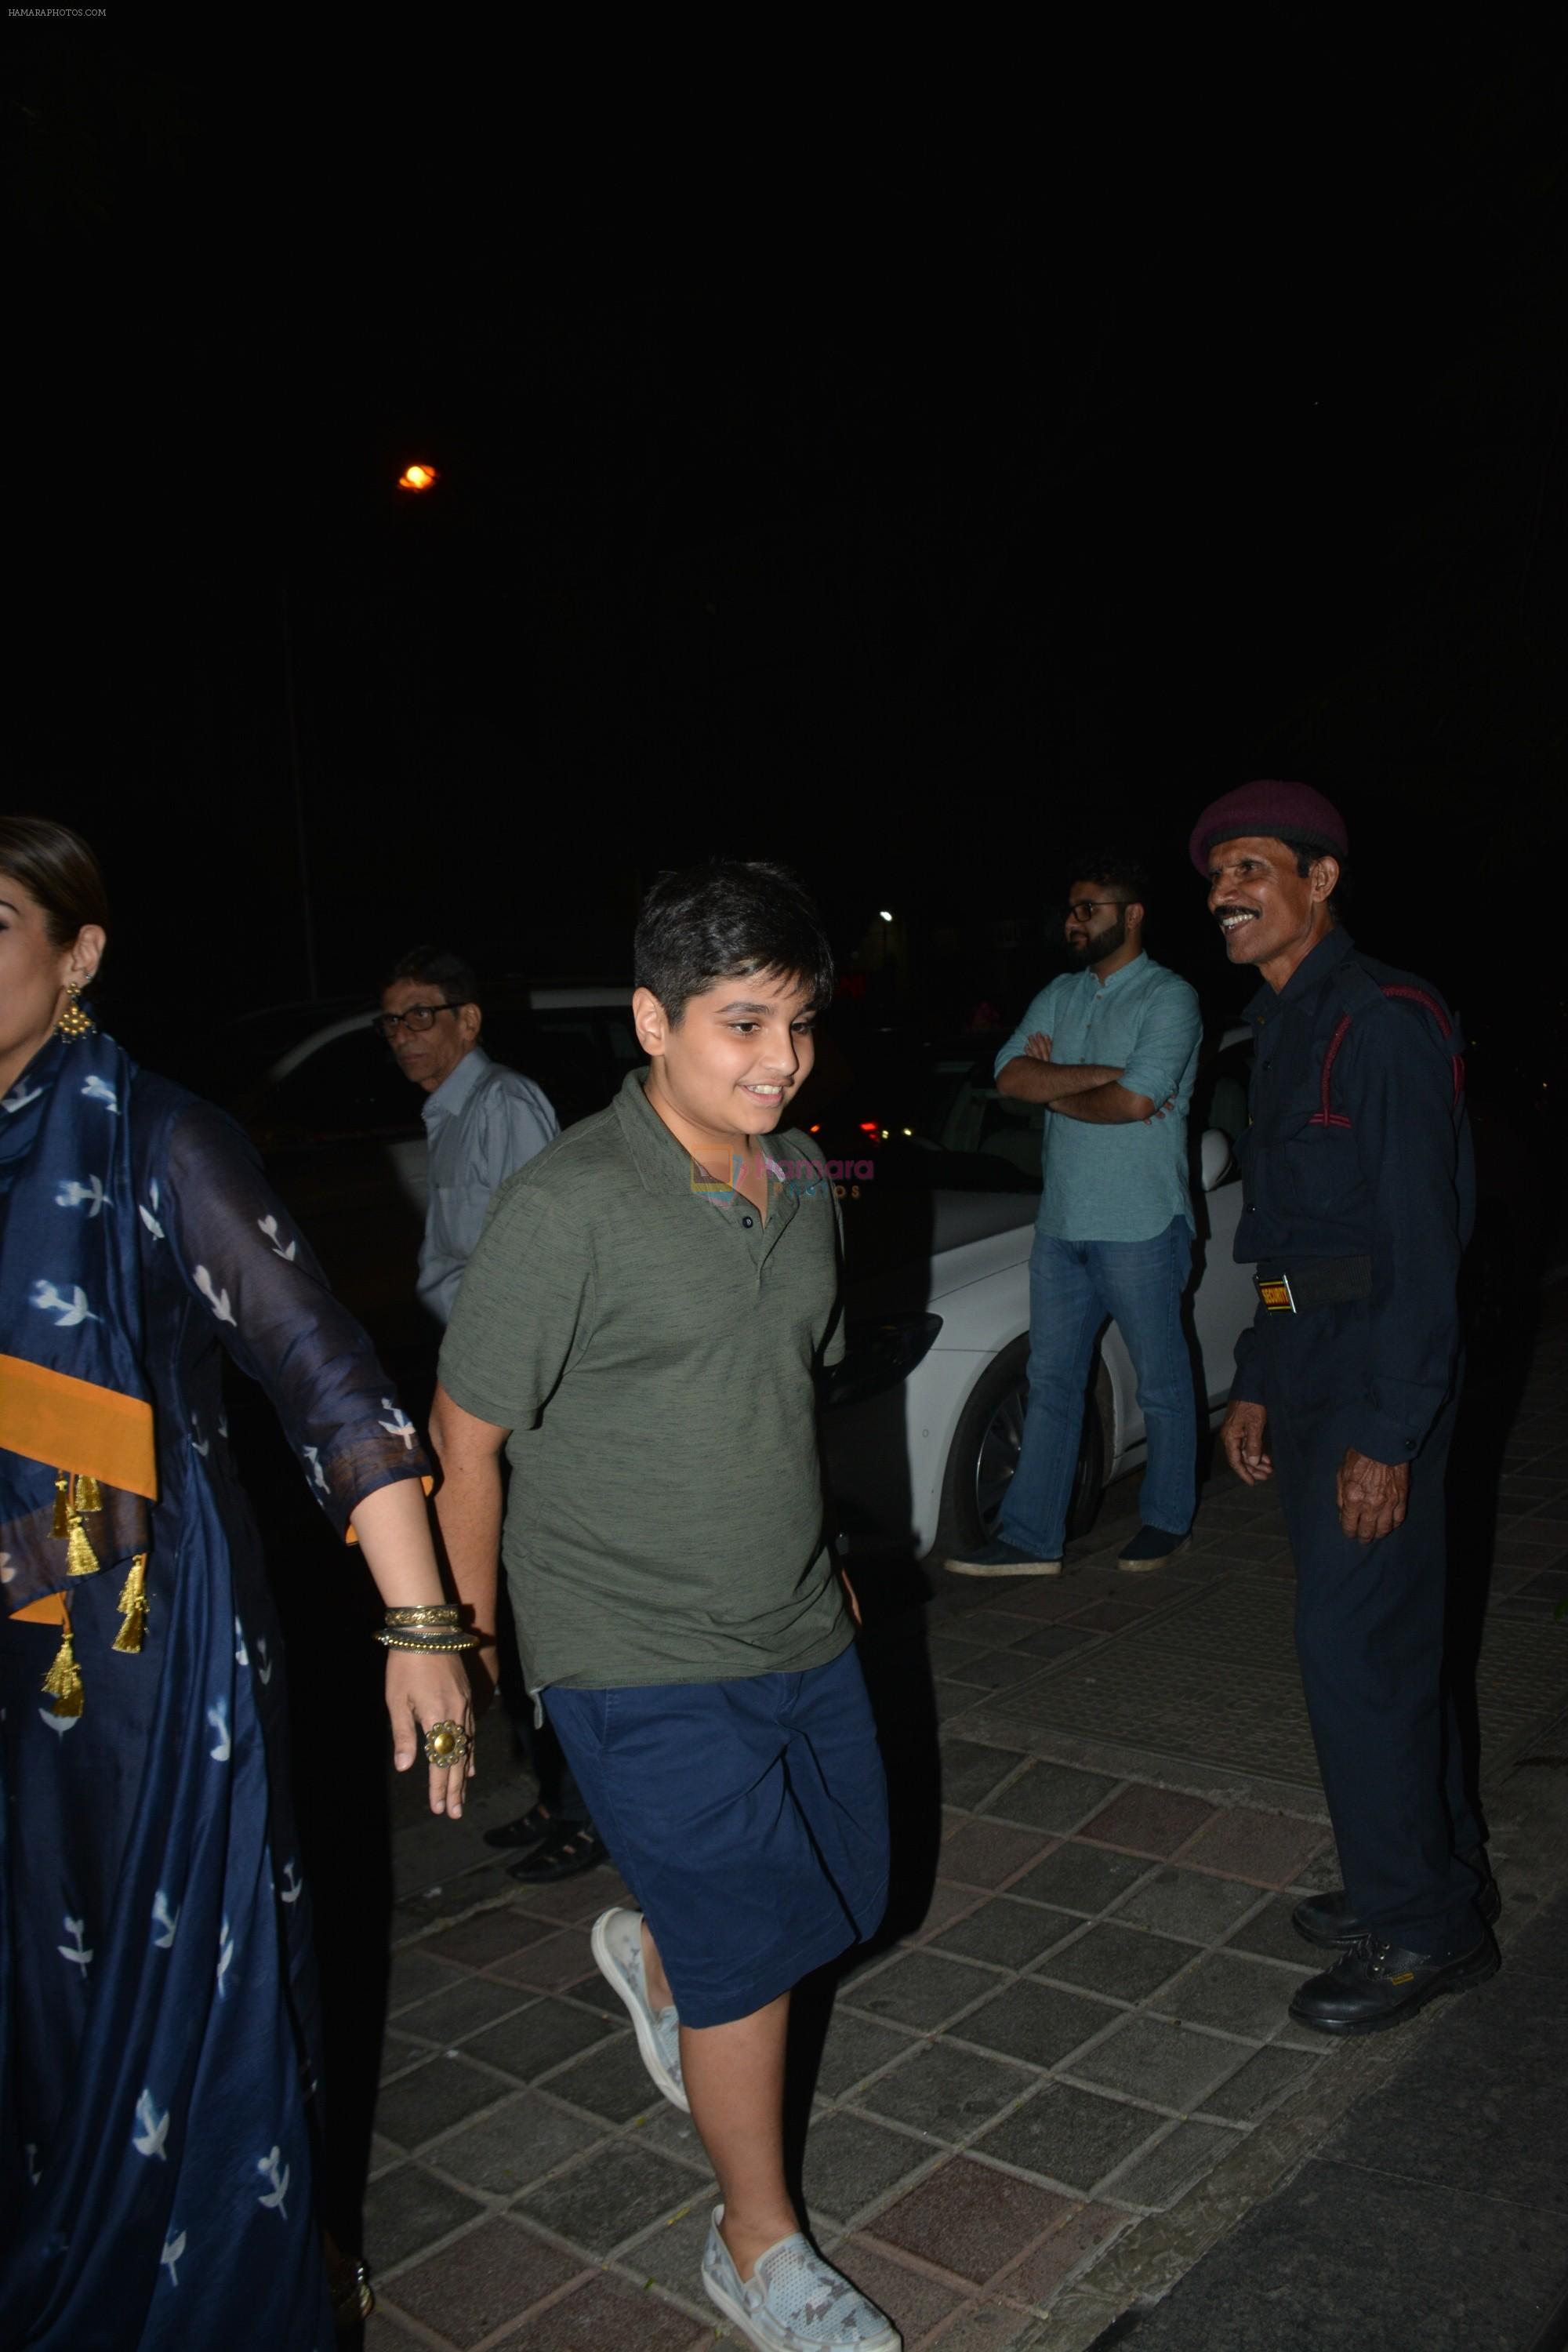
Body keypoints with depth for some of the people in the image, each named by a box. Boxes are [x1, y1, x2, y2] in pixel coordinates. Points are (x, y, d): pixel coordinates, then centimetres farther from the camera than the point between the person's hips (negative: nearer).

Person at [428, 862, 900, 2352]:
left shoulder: (799, 1180, 2)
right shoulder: (567, 1207, -21)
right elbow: (467, 1438, -13)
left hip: (798, 1631, 7)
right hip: (641, 1664, -7)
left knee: (848, 1887, 19)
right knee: (752, 1952, 2)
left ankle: (654, 1956, 50)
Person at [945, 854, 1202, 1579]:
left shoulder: (1168, 998, -7)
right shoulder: (1060, 995, 12)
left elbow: (1134, 1101, -21)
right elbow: (1010, 1077, -3)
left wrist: (1054, 1087, -6)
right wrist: (1101, 1073, -15)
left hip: (1141, 1226, -6)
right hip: (1061, 1222, 6)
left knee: (1162, 1383, 8)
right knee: (1051, 1382, 7)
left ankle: (1168, 1520, 24)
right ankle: (1031, 1538, 12)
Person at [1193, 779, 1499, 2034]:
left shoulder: (1386, 1022, -15)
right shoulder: (1285, 1027, 14)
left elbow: (1423, 1238, -20)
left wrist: (1388, 1434, -22)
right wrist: (1257, 1385, 17)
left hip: (1378, 1376, -9)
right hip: (1309, 1364, 9)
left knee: (1355, 1648, -4)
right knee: (1386, 1637, 17)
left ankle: (1421, 1927, 13)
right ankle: (1441, 1873, 33)